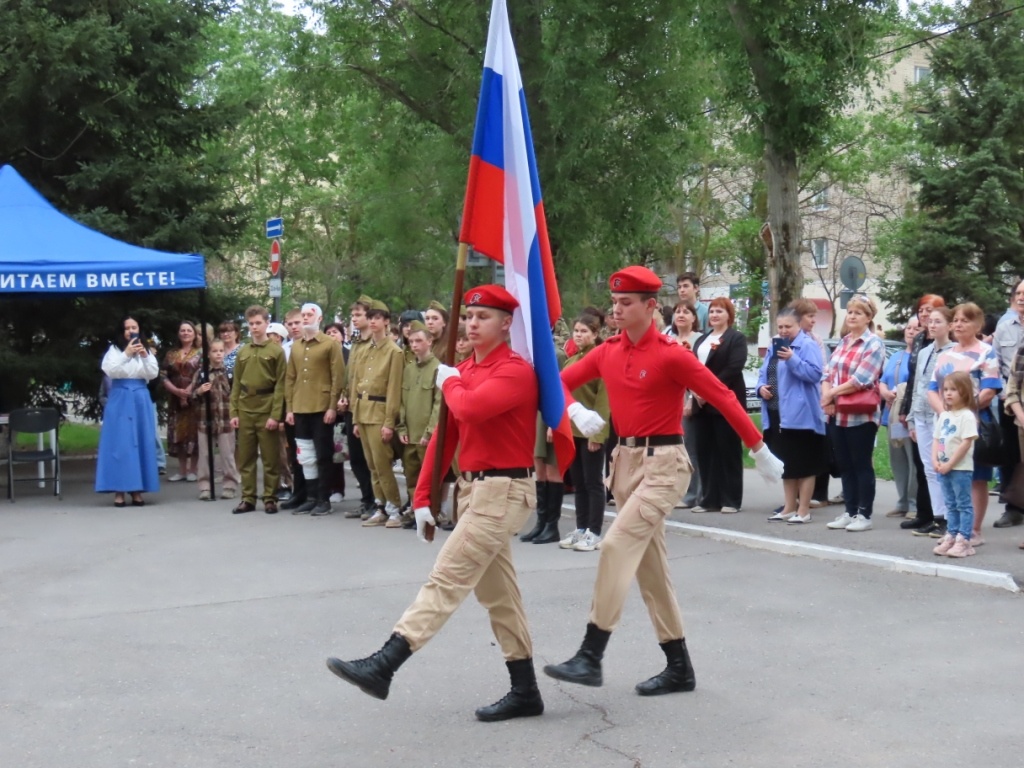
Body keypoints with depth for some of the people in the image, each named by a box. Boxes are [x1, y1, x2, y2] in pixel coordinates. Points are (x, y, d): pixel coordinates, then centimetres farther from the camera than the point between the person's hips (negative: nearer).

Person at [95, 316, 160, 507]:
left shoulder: (147, 350, 12)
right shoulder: (114, 350, 3)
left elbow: (153, 374, 2)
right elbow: (110, 370, -12)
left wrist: (145, 357, -12)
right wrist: (126, 354, -19)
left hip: (141, 398, 3)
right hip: (120, 399, -3)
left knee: (140, 441, 2)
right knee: (120, 442, -6)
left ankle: (137, 489, 6)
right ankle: (119, 490, -7)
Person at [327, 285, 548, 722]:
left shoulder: (516, 371, -13)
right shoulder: (464, 372, 14)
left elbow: (469, 409, -31)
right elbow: (445, 435, 14)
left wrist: (450, 383, -8)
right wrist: (423, 498, 10)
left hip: (503, 491, -10)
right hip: (473, 488, 10)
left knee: (447, 578, -12)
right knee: (498, 594, 11)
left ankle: (383, 666, -16)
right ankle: (525, 692, 18)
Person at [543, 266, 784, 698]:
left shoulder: (671, 355, -13)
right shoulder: (608, 352, 6)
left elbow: (723, 398, -9)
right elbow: (562, 381, 12)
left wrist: (760, 451, -6)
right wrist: (576, 412, -10)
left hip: (663, 462, -8)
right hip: (625, 459, 8)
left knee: (617, 545, -19)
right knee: (649, 563, 10)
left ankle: (591, 657, -15)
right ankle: (679, 668, 19)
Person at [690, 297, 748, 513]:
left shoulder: (736, 338, -2)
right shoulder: (701, 340, 20)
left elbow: (734, 369, -15)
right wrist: (695, 391, -6)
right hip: (701, 403, 7)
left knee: (728, 451, -2)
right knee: (705, 451, 6)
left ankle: (731, 500, 1)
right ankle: (709, 498, 12)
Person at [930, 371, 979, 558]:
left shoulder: (967, 416, -11)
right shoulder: (943, 416, 12)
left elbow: (967, 443, -17)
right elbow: (936, 440, 13)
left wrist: (949, 464, -17)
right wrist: (935, 461, -3)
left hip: (961, 468, -8)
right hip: (944, 469, 8)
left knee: (963, 505, -2)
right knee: (951, 505, 14)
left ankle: (963, 541, -2)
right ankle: (951, 537, 19)